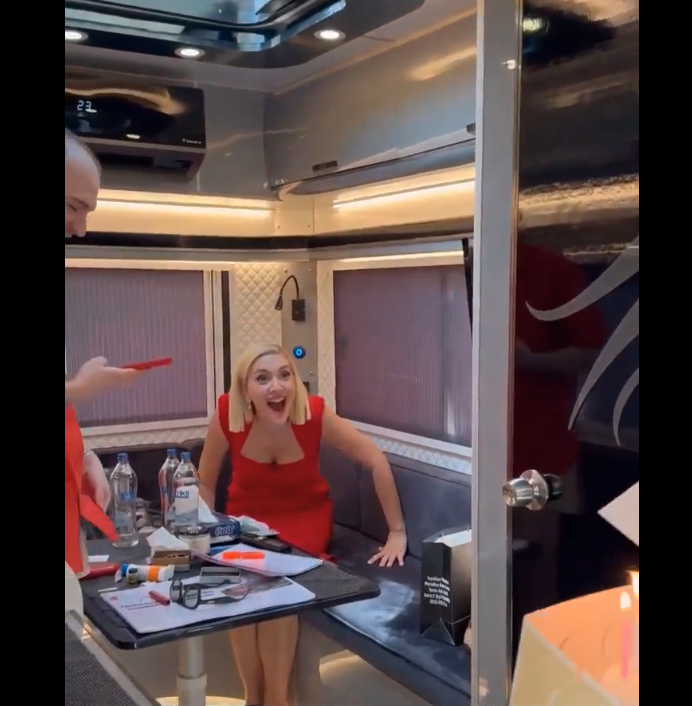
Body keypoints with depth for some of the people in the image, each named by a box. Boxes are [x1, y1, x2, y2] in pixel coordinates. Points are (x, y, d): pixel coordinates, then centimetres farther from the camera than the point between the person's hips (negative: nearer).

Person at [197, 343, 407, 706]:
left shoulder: (315, 414, -28)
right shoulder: (226, 416, -24)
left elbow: (376, 461, -17)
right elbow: (205, 482, -6)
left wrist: (397, 532, -13)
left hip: (304, 513, -1)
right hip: (247, 514, 1)